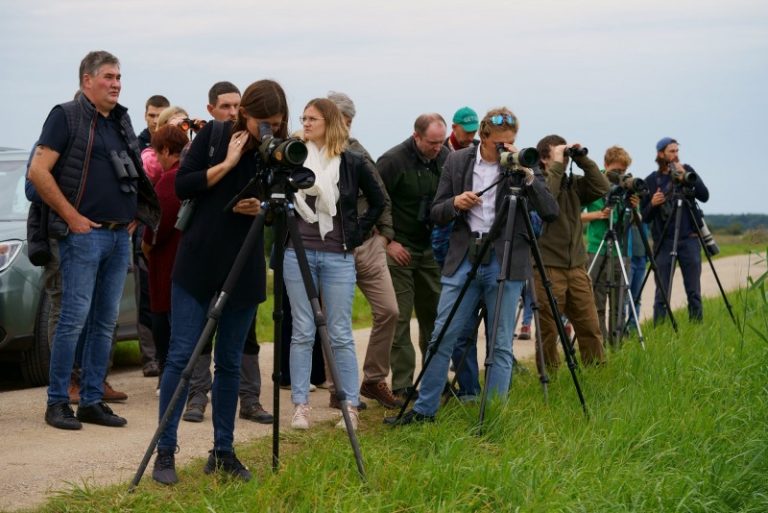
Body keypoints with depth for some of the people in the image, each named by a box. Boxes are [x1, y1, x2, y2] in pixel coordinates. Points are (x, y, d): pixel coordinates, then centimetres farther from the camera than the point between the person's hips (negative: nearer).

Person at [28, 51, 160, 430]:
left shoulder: (122, 121, 16)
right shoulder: (66, 116, -4)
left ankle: (92, 401, 13)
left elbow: (136, 175, 27)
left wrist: (135, 216, 13)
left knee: (106, 322, 7)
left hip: (120, 235, 7)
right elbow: (38, 172, -12)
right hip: (84, 233, -7)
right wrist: (71, 216, -14)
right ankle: (57, 402, -2)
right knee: (75, 317, -8)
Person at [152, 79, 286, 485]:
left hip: (243, 267, 2)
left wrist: (261, 208, -16)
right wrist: (227, 163, -15)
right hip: (197, 260, -2)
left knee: (230, 362, 6)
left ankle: (223, 451, 15)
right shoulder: (212, 135, -3)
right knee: (181, 355, -4)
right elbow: (182, 186, -8)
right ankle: (165, 451, 1)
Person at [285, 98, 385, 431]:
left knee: (340, 335, 1)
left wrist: (357, 234, 4)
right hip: (298, 253, 1)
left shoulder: (352, 163, 0)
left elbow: (378, 202, 11)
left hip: (337, 256, -1)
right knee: (302, 332, 3)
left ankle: (350, 407, 8)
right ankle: (300, 406, 7)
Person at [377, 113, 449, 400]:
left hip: (431, 247, 5)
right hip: (398, 248, -5)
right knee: (400, 317, -4)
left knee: (434, 313, 9)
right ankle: (402, 385, 0)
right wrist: (387, 241, -13)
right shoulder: (393, 161, -14)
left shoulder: (446, 159, 2)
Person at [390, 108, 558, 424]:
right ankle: (424, 410, 13)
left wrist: (526, 175, -17)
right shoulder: (457, 162, 6)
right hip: (463, 259, 2)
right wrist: (456, 203, -11)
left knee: (501, 346, 1)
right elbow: (436, 214, 10)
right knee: (441, 338, 3)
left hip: (505, 264, -2)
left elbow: (550, 212, -7)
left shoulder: (524, 164, 1)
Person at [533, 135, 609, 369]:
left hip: (577, 267, 5)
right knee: (548, 330, -1)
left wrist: (583, 159, -3)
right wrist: (557, 166, -15)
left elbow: (602, 188, 1)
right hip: (548, 268, -5)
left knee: (590, 328, 4)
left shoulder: (573, 183, 14)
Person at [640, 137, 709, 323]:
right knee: (662, 294, -3)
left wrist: (686, 177, -13)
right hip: (664, 242, -1)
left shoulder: (687, 170, 9)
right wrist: (652, 204, -14)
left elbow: (704, 195, -4)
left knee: (694, 292, 1)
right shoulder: (651, 181, 5)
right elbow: (644, 217, 6)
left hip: (689, 239, 1)